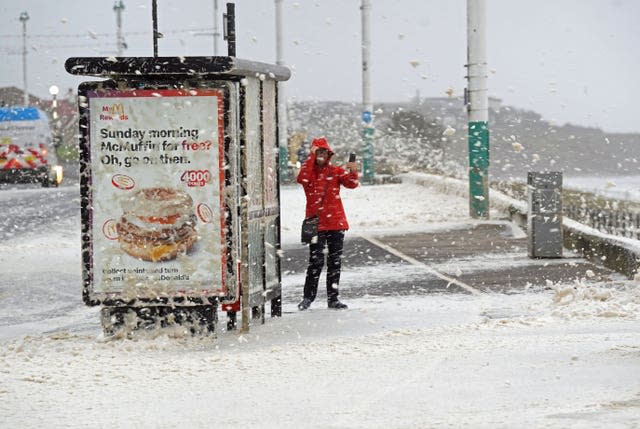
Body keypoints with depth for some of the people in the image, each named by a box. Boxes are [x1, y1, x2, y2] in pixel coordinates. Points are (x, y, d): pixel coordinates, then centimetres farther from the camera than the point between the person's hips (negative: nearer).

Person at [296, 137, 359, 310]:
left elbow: (352, 184, -5)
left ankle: (333, 298, 13)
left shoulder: (336, 171, 7)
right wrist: (312, 157, -23)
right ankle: (308, 298, 1)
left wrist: (353, 172, -26)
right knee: (316, 261, -8)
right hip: (316, 223, -3)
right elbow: (302, 179, -22)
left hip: (336, 223, 3)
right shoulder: (309, 171, 1)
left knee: (335, 262, 6)